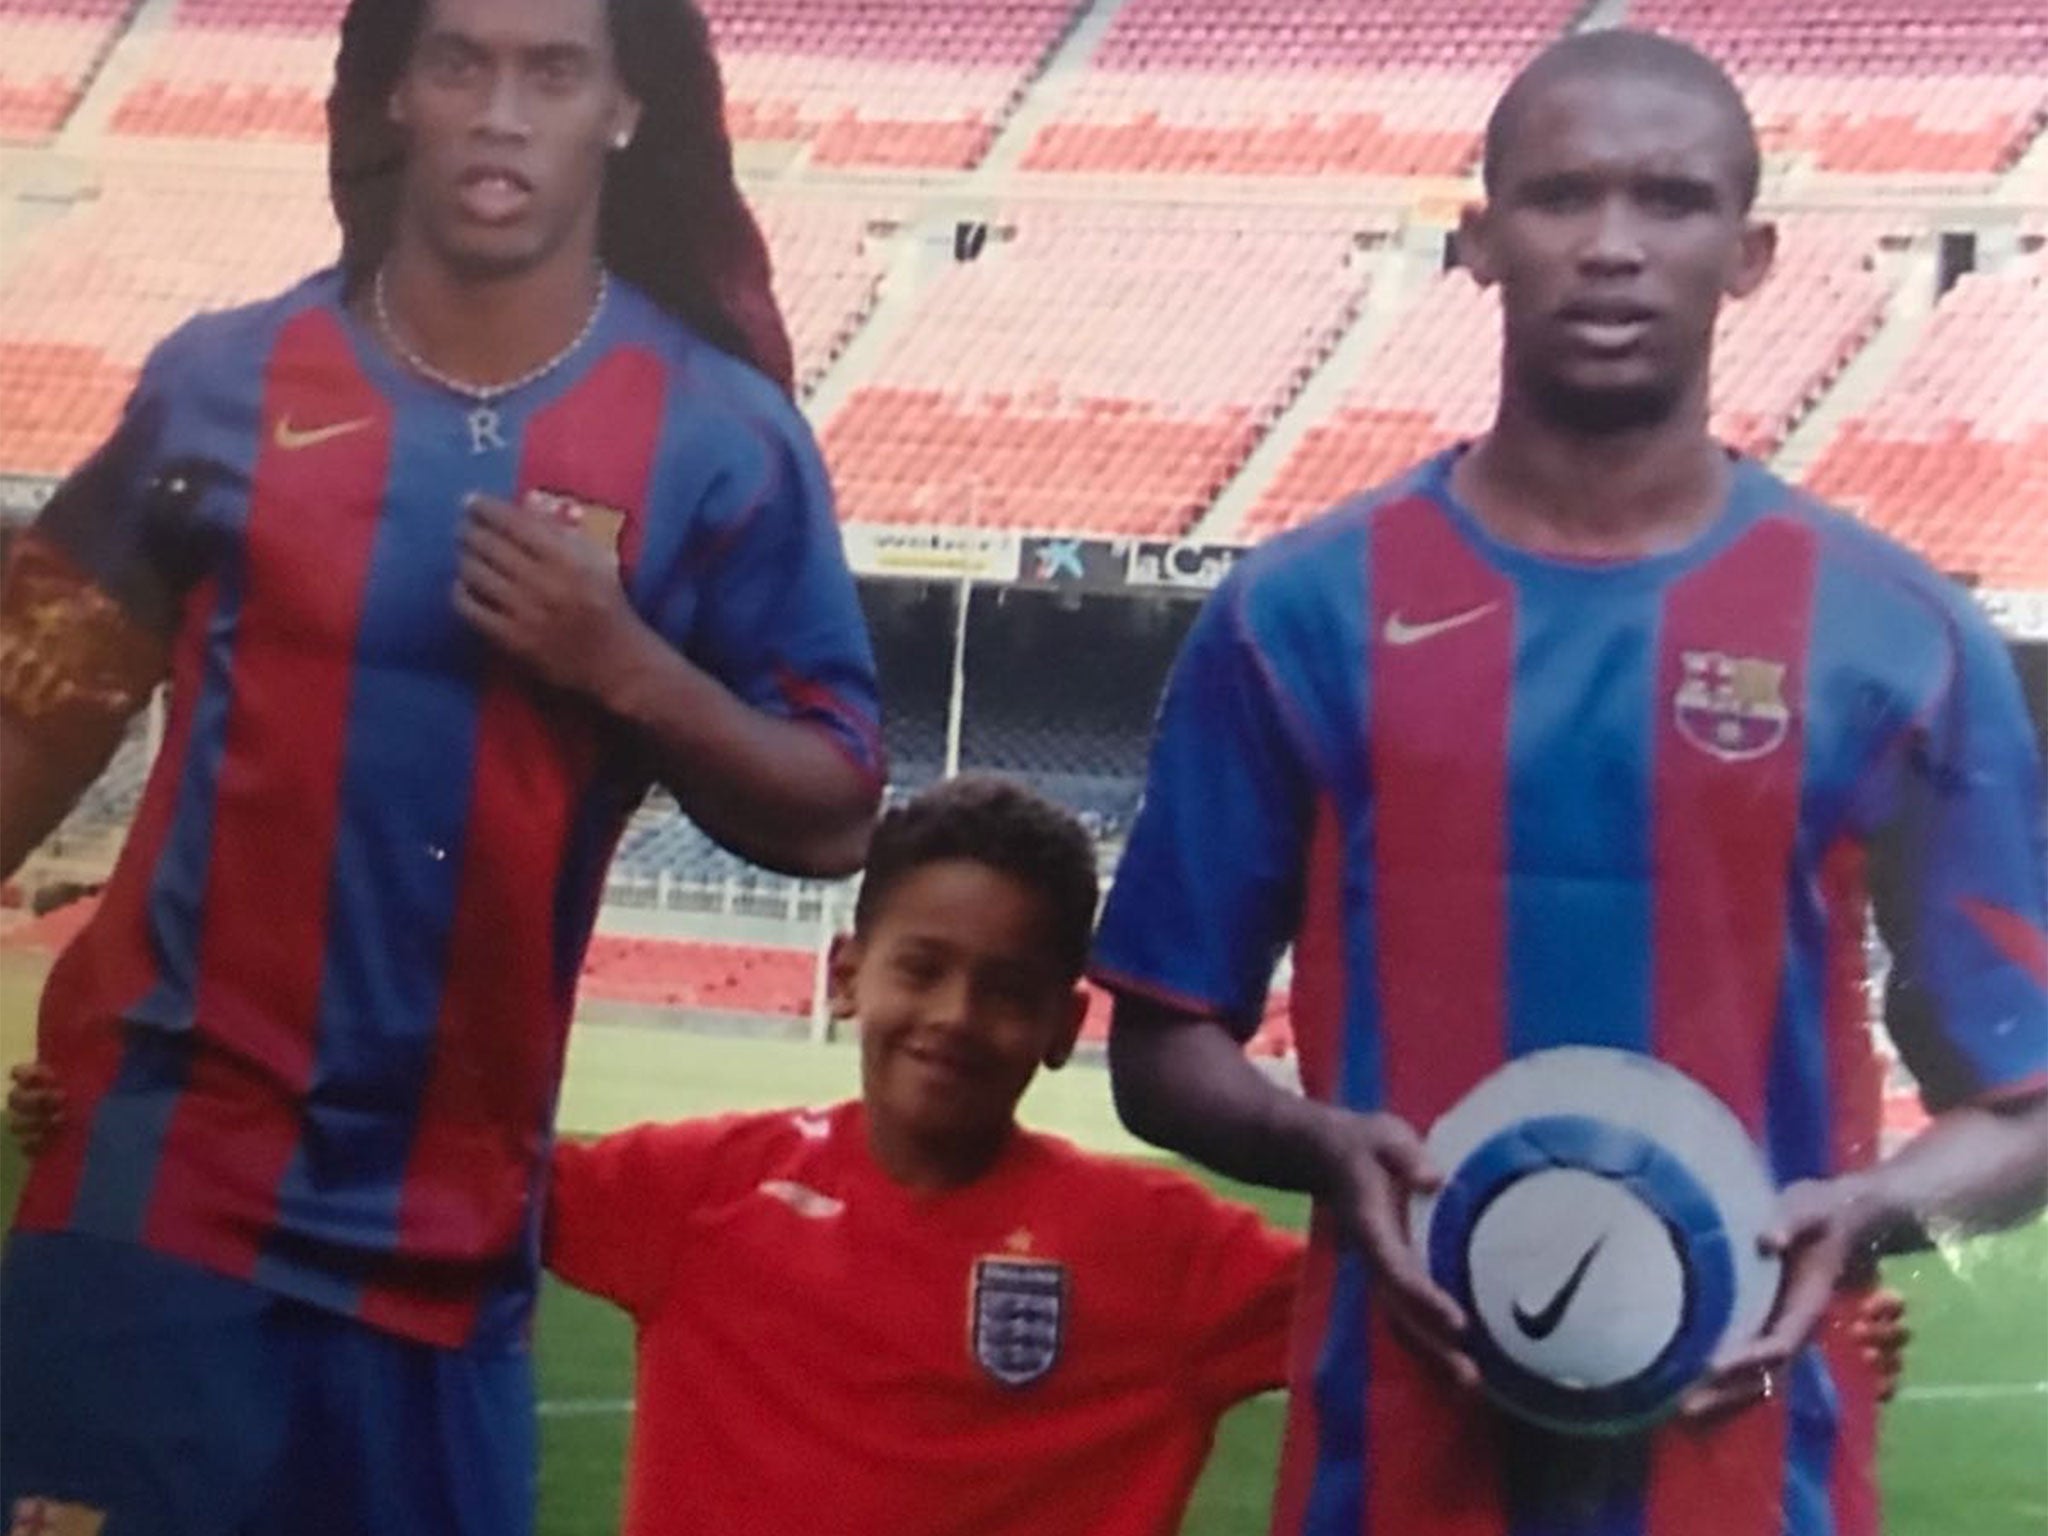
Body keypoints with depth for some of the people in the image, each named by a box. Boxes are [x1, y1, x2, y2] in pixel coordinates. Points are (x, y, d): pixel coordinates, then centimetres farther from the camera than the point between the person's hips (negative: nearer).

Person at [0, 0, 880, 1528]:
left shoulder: (721, 436, -3)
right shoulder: (226, 379, 1)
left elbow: (831, 817, 0)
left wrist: (628, 666, -16)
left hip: (444, 1236, 0)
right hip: (153, 1183, 0)